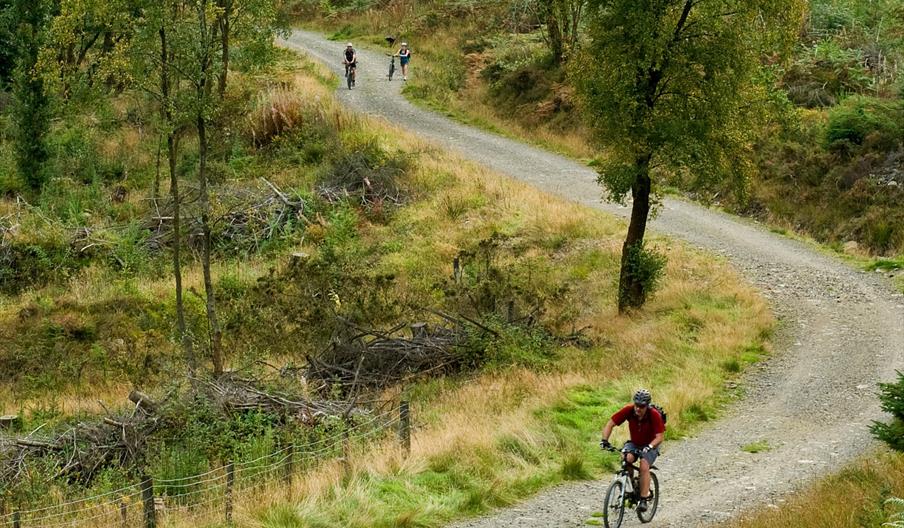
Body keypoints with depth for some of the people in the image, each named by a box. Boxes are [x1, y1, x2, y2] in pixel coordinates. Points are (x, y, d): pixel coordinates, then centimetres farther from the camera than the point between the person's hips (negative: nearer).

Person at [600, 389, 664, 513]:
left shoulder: (654, 415, -27)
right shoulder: (628, 410, -21)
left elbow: (659, 437, -29)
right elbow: (610, 424, -16)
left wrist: (649, 447, -46)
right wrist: (604, 440, -30)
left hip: (650, 446, -2)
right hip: (633, 443, 2)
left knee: (644, 466, -28)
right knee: (628, 459, -29)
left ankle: (643, 499, -21)